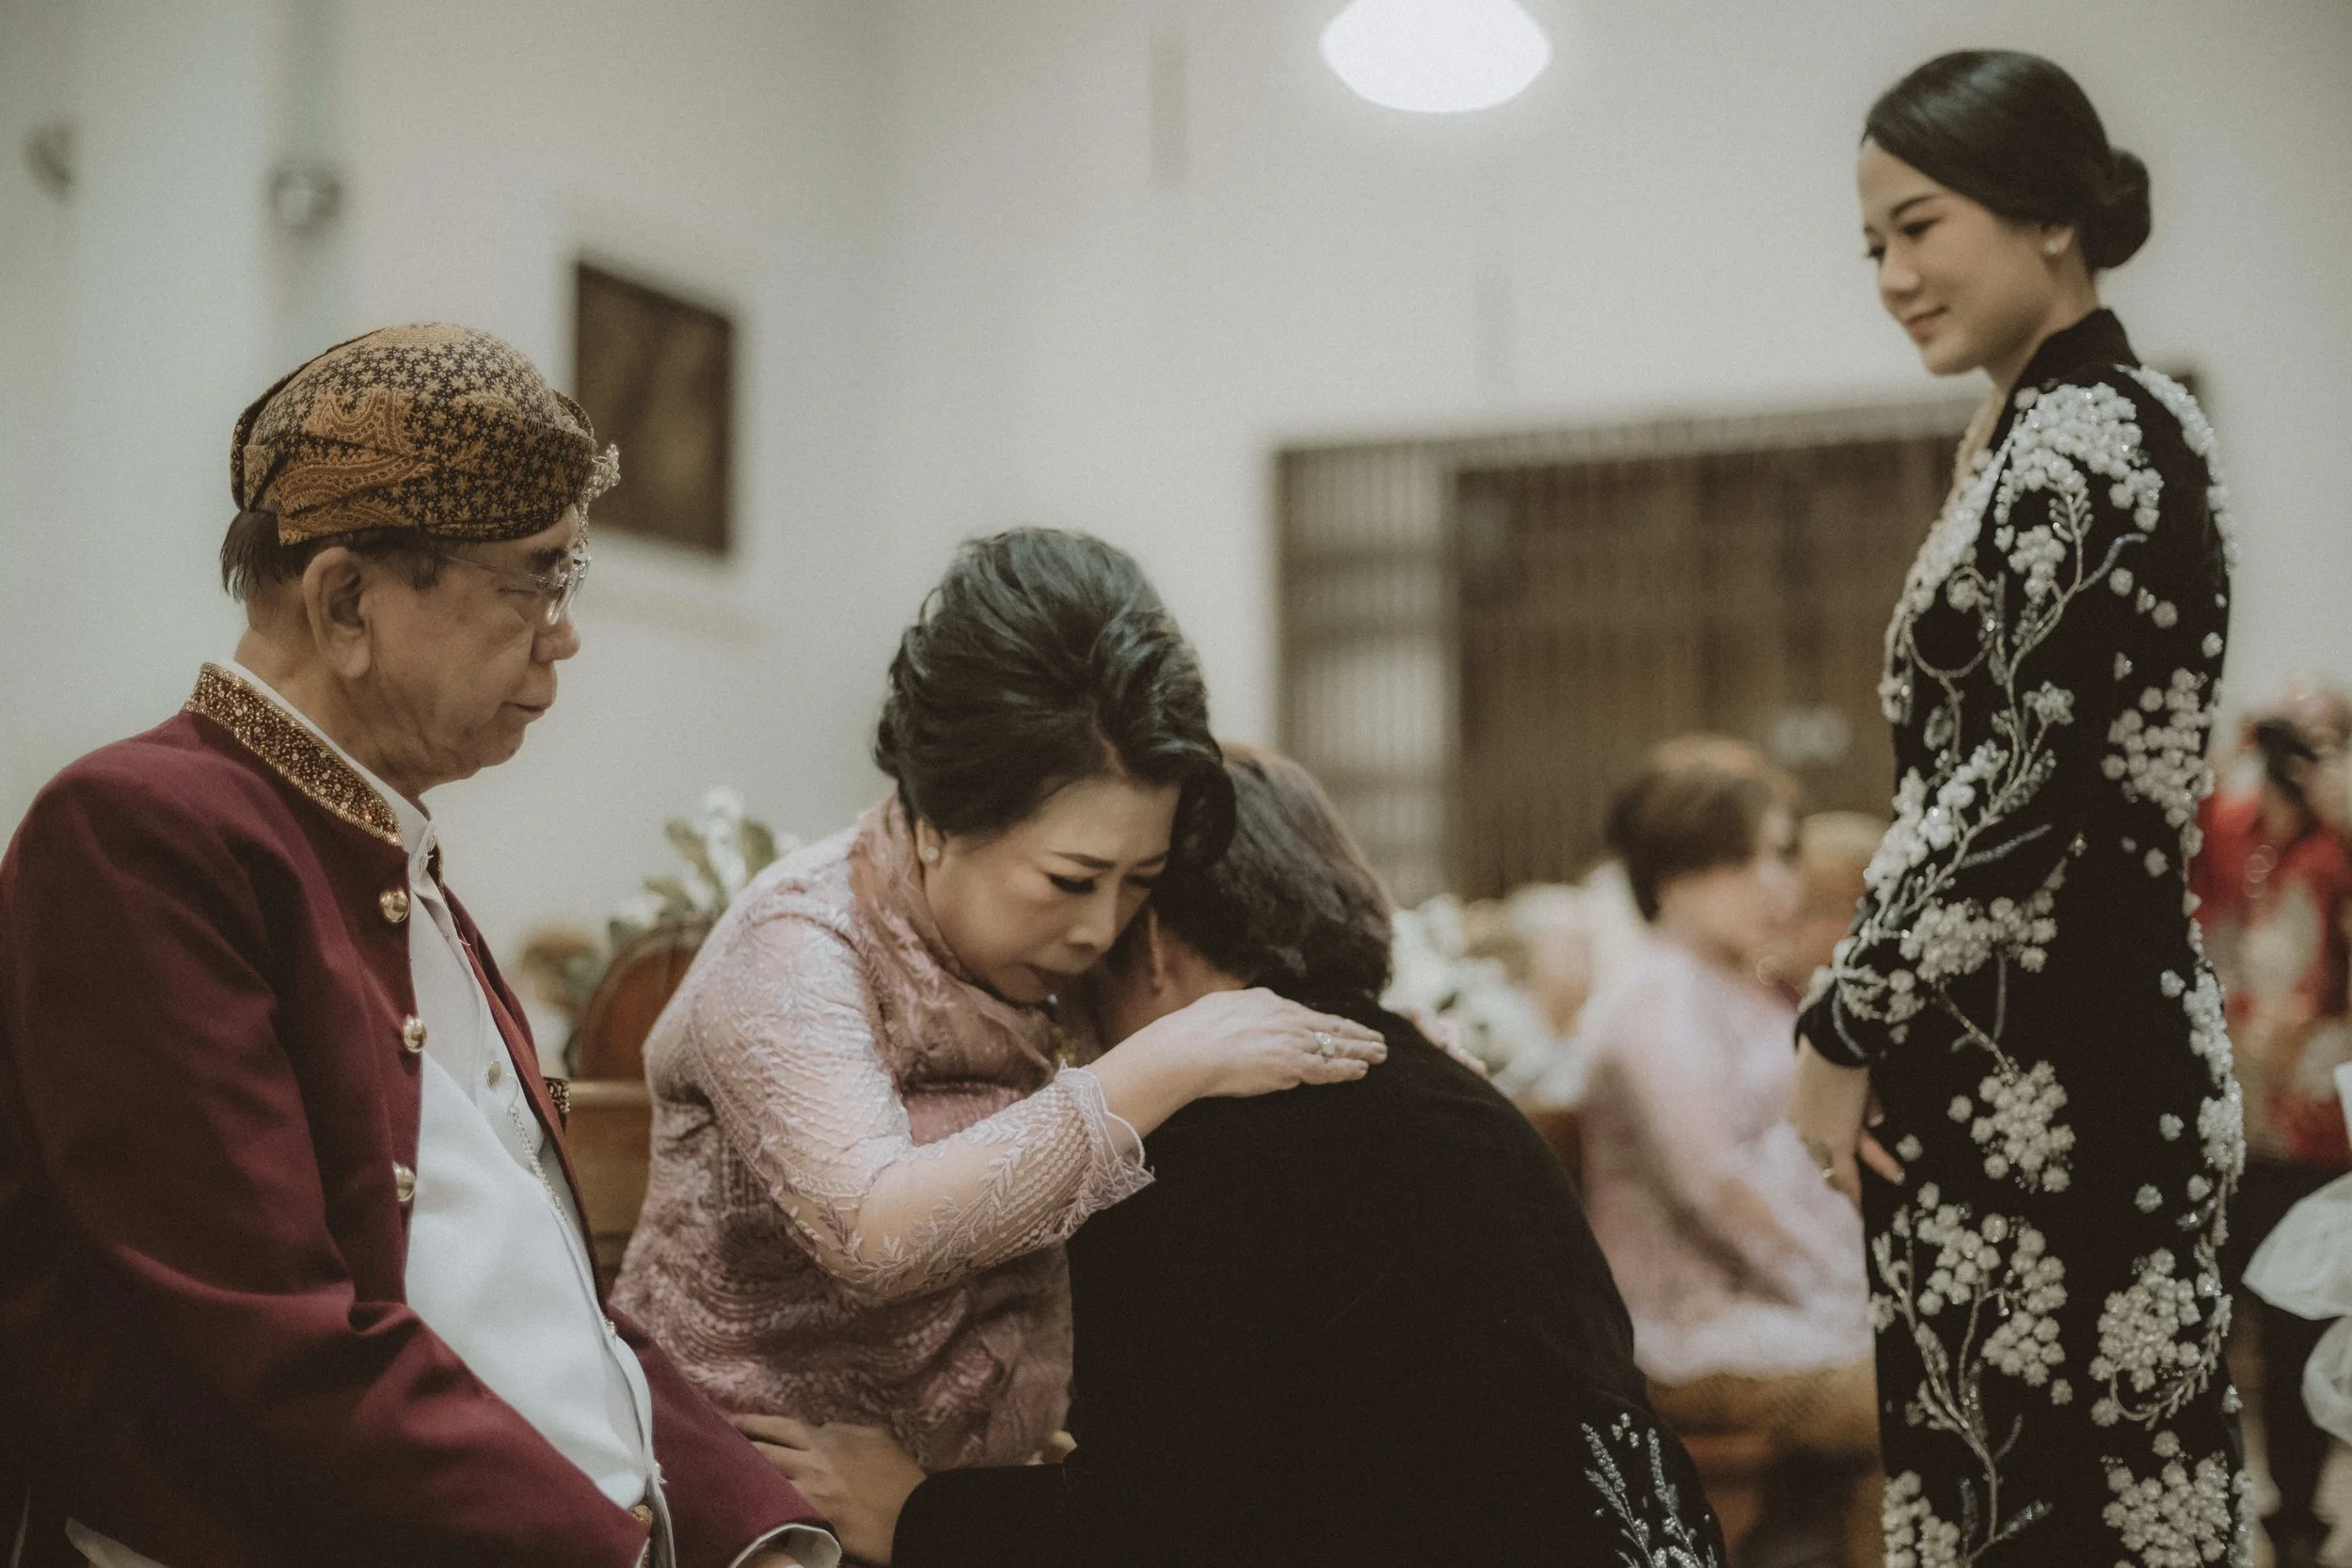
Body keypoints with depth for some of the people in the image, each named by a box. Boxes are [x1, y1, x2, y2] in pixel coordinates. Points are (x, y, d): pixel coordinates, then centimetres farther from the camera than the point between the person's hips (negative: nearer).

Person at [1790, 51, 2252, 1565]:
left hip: (2045, 1083, -10)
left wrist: (1841, 1030, -12)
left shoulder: (2076, 442, -13)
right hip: (2059, 1060, 10)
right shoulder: (2073, 427, 17)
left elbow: (2017, 788, -18)